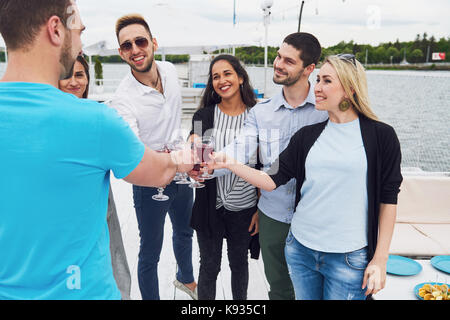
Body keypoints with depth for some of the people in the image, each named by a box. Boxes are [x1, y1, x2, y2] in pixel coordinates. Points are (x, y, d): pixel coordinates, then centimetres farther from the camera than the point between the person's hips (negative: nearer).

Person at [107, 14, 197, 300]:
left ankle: (186, 279, 57)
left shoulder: (170, 70, -6)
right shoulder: (123, 100, -26)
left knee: (185, 232, 28)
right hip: (150, 185, -7)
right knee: (150, 253, 9)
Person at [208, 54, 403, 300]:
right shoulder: (308, 136, 5)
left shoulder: (381, 136, -5)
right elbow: (273, 180, 1)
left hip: (349, 258, -3)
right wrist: (230, 164, -10)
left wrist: (380, 259, -4)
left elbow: (388, 198, -3)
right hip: (300, 250, 4)